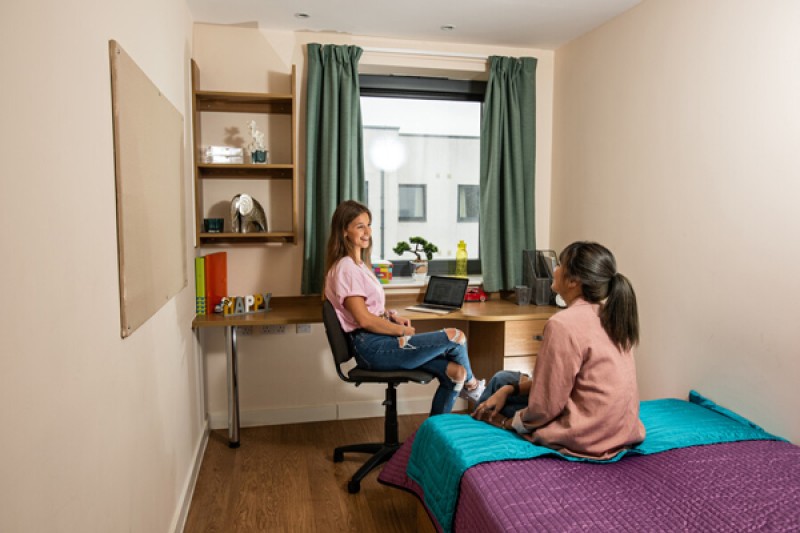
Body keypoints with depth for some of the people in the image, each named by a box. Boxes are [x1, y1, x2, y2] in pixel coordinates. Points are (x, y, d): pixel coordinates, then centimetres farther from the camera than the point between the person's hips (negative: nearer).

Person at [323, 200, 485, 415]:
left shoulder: (358, 264, 17)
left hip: (380, 340, 9)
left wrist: (392, 316, 5)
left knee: (455, 371, -5)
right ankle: (471, 386, 18)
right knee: (455, 336, -10)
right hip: (371, 347, -9)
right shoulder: (346, 268, -14)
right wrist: (403, 330, -9)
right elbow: (364, 320, -19)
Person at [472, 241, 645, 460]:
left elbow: (545, 405, -19)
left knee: (502, 381, 14)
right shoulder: (609, 317, 3)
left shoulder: (564, 324, -24)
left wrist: (508, 421, 0)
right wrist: (509, 389, 5)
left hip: (586, 435, -8)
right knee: (504, 381, 18)